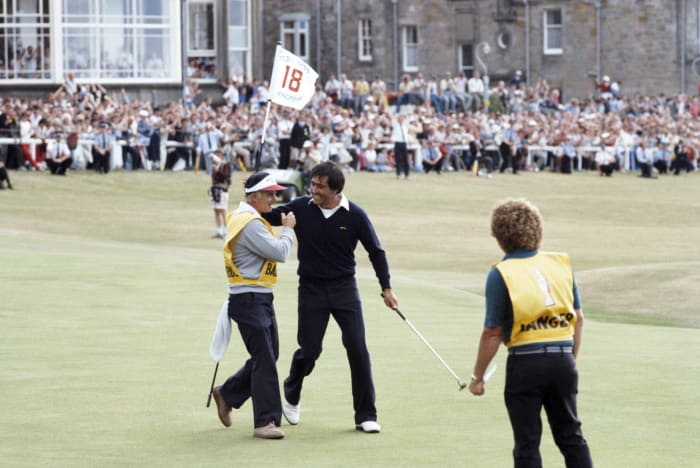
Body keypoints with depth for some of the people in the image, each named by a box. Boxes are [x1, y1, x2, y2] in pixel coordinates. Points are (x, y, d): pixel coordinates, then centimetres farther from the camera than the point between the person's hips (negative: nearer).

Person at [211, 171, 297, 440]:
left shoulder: (244, 217, 14)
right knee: (265, 361, -10)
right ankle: (265, 421, -8)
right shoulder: (249, 223, -19)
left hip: (261, 299, 10)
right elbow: (280, 253, -19)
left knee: (268, 356, 16)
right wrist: (288, 229, -5)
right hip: (249, 299, -10)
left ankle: (227, 394, 29)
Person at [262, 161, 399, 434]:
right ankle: (291, 396, 32)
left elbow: (375, 251, 2)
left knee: (357, 349, -7)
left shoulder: (354, 215, -8)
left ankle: (365, 416, 1)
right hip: (311, 289, 0)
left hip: (345, 288, 0)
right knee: (309, 350, 1)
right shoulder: (301, 208, -7)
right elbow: (270, 217, 5)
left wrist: (386, 287, 1)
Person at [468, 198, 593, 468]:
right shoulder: (562, 264, 6)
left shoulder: (500, 274, -8)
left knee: (527, 442, 5)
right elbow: (579, 319, 9)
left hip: (525, 362, -4)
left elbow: (492, 333, -8)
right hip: (562, 359, 4)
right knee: (571, 436, 15)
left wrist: (478, 377, 2)